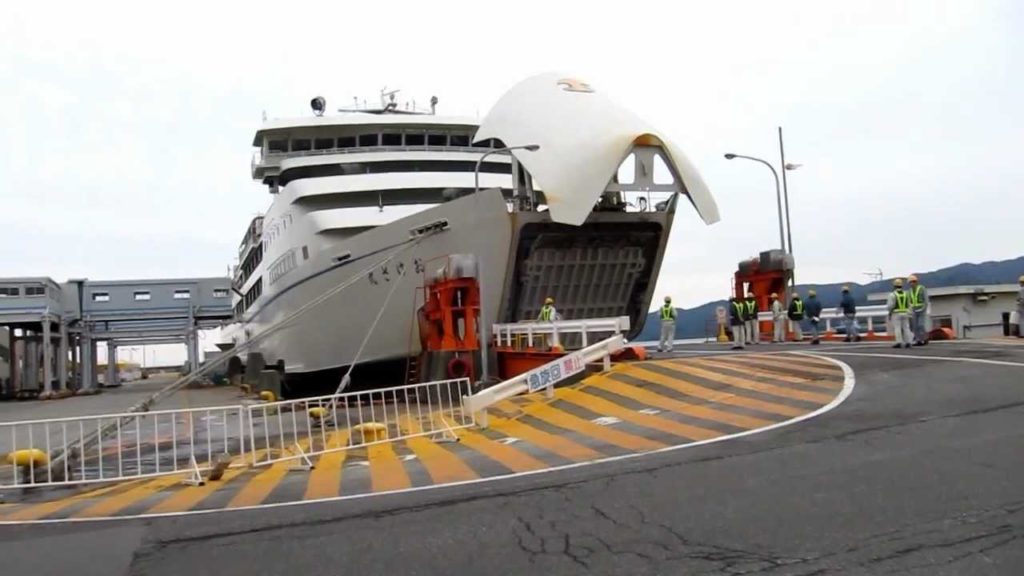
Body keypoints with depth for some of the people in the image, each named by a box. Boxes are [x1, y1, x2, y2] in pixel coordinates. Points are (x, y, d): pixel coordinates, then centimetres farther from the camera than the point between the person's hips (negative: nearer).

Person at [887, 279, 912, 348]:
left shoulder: (892, 294, -12)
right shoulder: (906, 294, 6)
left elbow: (890, 306, -17)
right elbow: (908, 305, 12)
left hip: (896, 314, -5)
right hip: (905, 314, 5)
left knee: (897, 328, -5)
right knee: (906, 328, 6)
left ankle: (899, 343, -11)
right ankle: (907, 343, 2)